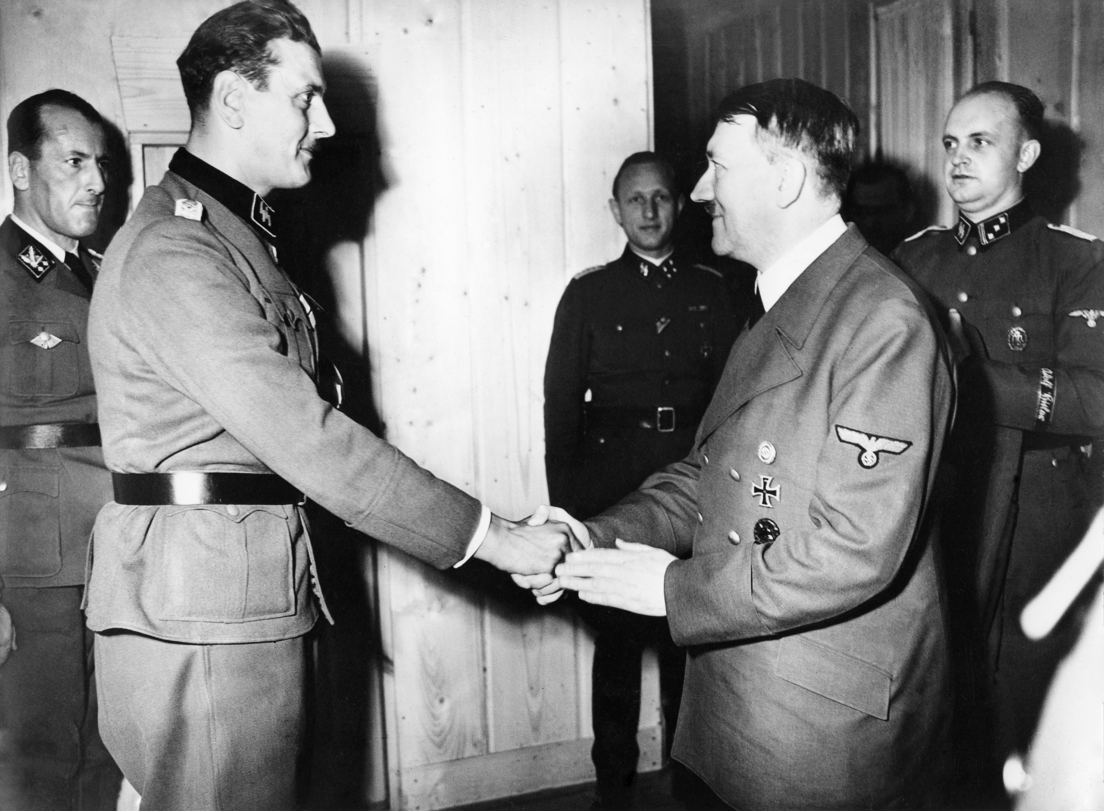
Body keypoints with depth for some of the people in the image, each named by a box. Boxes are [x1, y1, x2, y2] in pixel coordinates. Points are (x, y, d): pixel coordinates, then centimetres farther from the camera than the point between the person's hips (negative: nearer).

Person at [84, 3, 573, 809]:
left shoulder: (242, 232, 17)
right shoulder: (171, 250, -16)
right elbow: (302, 436, -23)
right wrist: (488, 535, -18)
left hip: (257, 603, 9)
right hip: (200, 616, -9)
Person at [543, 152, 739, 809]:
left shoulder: (711, 290, 10)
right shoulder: (589, 293, 5)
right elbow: (561, 402, 2)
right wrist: (564, 505, -2)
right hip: (611, 478, -1)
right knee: (617, 637, 5)